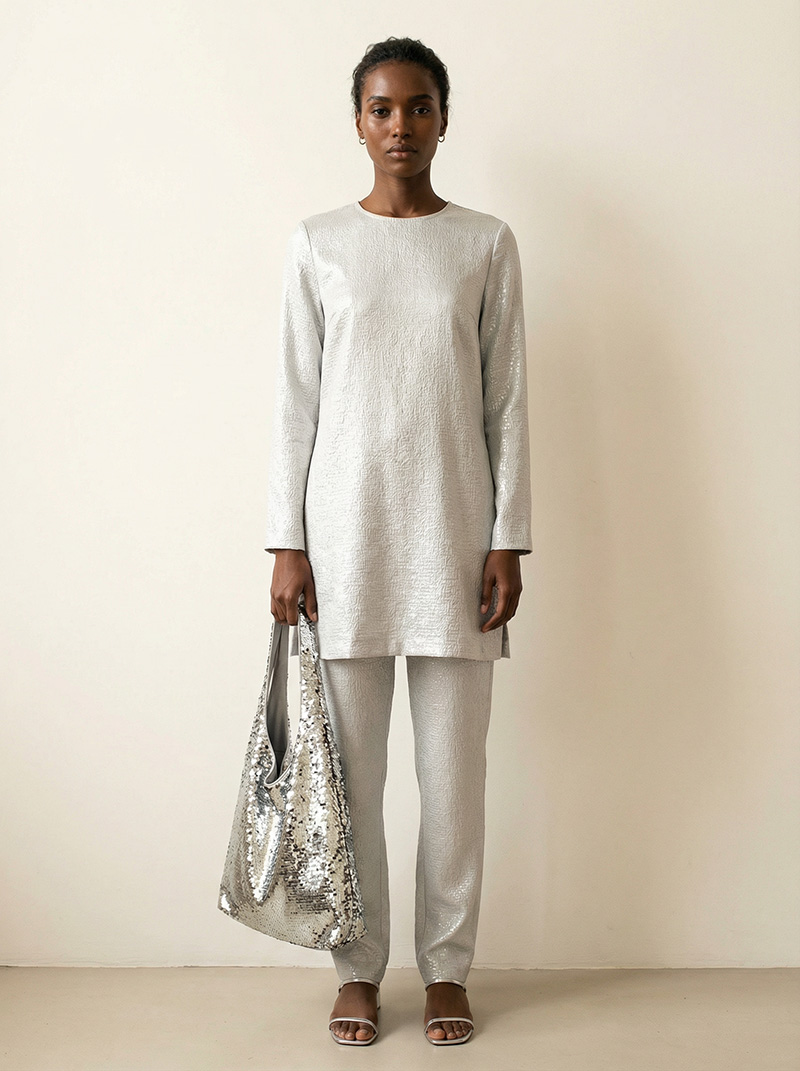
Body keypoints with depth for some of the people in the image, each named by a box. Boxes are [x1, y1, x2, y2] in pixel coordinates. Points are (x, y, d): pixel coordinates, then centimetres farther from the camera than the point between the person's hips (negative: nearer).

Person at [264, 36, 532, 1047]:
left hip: (451, 529, 0)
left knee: (453, 766, 5)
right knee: (350, 764, 5)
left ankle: (446, 967, 20)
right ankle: (359, 967, 20)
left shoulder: (486, 243, 6)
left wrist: (508, 539, -1)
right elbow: (296, 399, 4)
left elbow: (507, 400, 4)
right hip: (346, 527, 0)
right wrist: (288, 542, -2)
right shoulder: (318, 244, 5)